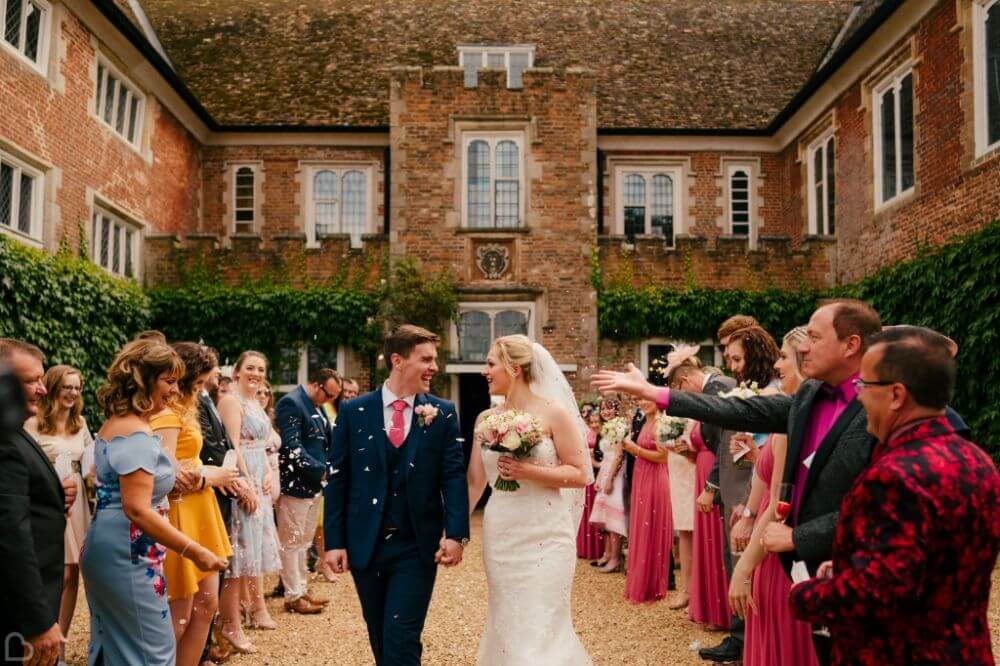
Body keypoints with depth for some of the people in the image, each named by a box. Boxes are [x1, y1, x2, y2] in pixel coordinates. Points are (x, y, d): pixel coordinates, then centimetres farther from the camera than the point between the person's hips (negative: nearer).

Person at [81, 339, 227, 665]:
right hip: (128, 556, -10)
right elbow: (137, 510, -27)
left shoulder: (113, 424, 11)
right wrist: (194, 551, -26)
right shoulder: (138, 436, -20)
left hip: (105, 549, 10)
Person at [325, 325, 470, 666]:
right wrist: (334, 541, -3)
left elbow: (454, 475, -5)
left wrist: (455, 533, -17)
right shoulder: (354, 412, 0)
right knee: (380, 638, 15)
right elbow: (337, 479, 1)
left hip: (417, 547, -1)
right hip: (364, 545, 2)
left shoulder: (443, 413, 0)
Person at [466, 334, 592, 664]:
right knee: (505, 625, 12)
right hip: (499, 535, 5)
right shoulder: (486, 419, 6)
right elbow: (474, 481, 9)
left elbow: (581, 474, -8)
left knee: (541, 628, -1)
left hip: (544, 535, -4)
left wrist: (529, 471, -18)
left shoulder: (553, 412, -7)